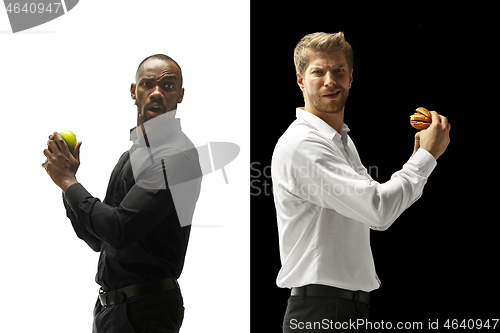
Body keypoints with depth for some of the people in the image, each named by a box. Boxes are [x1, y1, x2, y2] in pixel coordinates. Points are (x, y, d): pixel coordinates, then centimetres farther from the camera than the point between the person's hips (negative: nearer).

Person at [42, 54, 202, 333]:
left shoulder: (176, 155, -16)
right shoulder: (134, 154, 15)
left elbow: (118, 230, -24)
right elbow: (97, 239, 16)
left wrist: (68, 181, -12)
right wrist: (67, 181, 4)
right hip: (111, 305, 9)